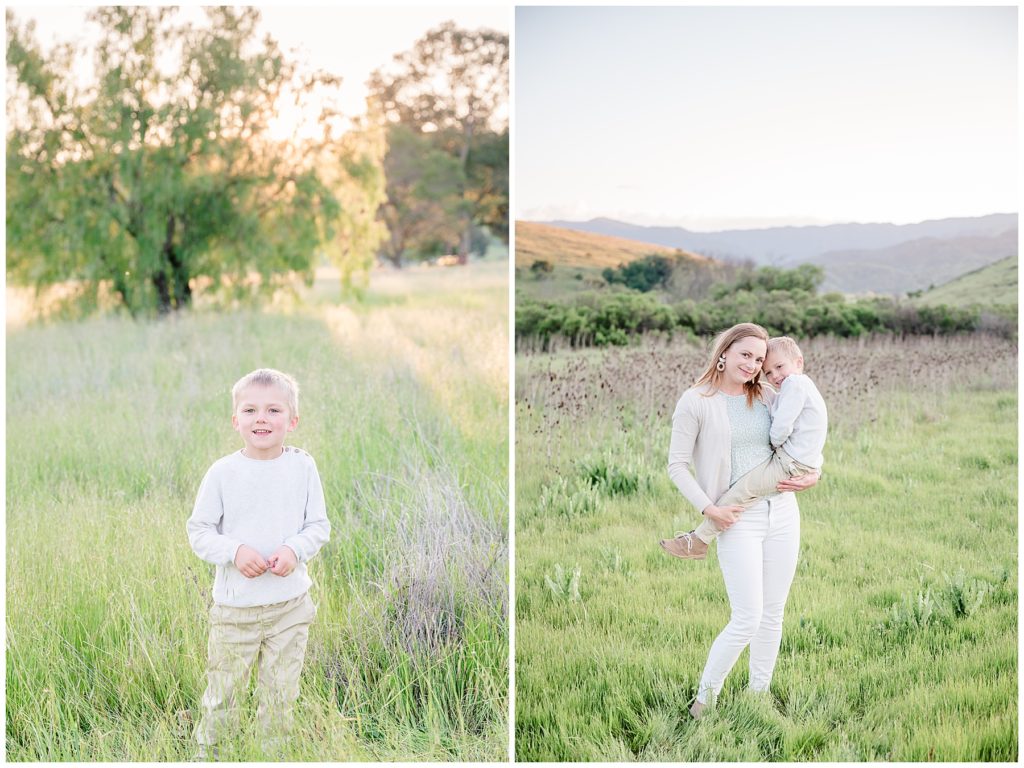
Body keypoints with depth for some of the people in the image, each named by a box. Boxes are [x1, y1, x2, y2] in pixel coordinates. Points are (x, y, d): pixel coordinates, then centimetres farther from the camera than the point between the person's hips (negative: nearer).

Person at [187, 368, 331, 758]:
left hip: (290, 606, 1)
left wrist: (295, 550, -17)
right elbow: (198, 529, -2)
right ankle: (206, 753, 27)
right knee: (223, 689, 7)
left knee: (280, 693, 11)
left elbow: (319, 524, 3)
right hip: (234, 605, -1)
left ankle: (273, 757, 29)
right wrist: (234, 551, -19)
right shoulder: (222, 472, -8)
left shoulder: (302, 467, -3)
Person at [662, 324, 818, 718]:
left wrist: (811, 475, 3)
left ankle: (759, 693, 23)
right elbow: (677, 466, -3)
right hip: (738, 520, -5)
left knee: (772, 614, 9)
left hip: (782, 512, 5)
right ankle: (705, 696, 9)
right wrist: (708, 508, -13)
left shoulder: (767, 397, 9)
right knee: (747, 619, -10)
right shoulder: (696, 401, -5)